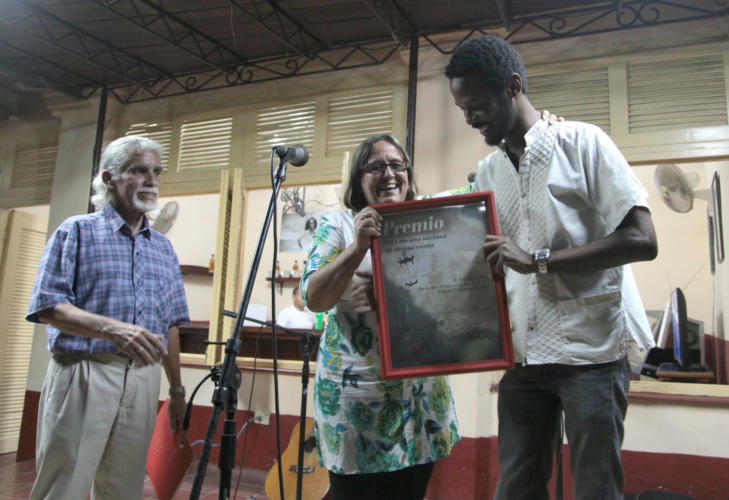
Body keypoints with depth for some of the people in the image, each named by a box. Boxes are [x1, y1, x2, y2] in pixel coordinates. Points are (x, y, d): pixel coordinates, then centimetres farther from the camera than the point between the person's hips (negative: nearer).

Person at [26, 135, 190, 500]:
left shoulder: (163, 247, 15)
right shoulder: (77, 231, 2)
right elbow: (48, 306, -9)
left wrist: (177, 389, 13)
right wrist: (114, 328, -25)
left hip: (143, 380, 4)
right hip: (83, 373, -4)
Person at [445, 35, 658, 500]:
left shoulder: (582, 142, -4)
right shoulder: (487, 173, 12)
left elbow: (642, 240, -12)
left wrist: (537, 260, -19)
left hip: (589, 349, -5)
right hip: (522, 354, 5)